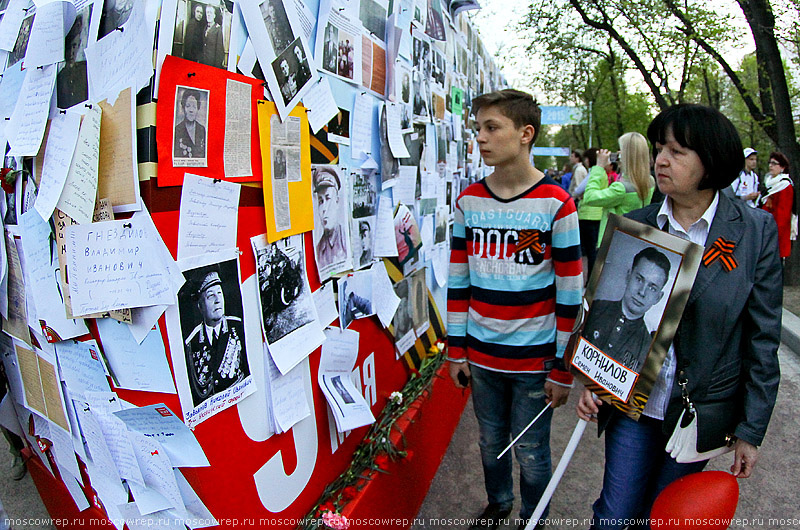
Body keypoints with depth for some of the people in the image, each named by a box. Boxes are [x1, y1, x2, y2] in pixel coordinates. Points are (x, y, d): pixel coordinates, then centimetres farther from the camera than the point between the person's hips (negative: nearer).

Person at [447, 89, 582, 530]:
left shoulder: (555, 204, -10)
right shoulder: (468, 201, 1)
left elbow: (570, 293, -9)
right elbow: (458, 281, 5)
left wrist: (563, 370, -8)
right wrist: (456, 351, 5)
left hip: (534, 360, -3)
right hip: (481, 356, 4)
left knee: (531, 453, 13)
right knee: (491, 443, 21)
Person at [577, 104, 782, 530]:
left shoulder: (756, 230, -8)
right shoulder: (635, 225, -4)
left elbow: (763, 337, -5)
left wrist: (751, 430, -3)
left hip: (701, 410, -1)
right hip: (633, 400, 1)